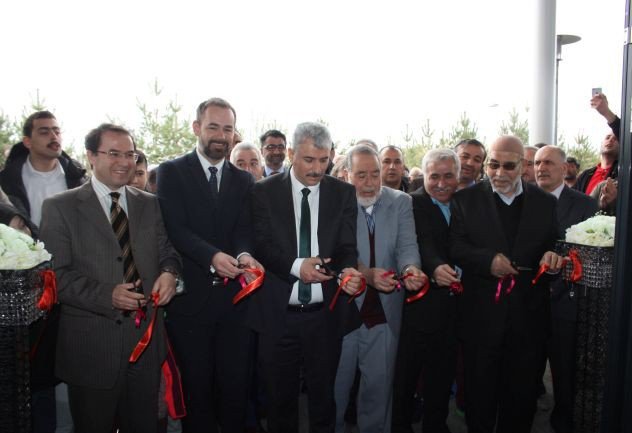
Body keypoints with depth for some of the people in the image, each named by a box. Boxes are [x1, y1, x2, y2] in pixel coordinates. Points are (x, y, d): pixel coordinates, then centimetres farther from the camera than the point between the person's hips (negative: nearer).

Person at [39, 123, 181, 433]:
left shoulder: (150, 204, 8)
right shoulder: (59, 208, -3)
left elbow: (166, 251, 12)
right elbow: (56, 275, -9)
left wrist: (169, 272, -12)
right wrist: (107, 295, -23)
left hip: (146, 337, 3)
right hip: (91, 345, -3)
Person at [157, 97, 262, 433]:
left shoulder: (244, 180, 10)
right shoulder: (172, 172, 0)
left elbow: (244, 230, 0)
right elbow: (175, 228, -11)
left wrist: (243, 255, -23)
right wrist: (212, 256, -27)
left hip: (235, 296, 3)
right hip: (190, 295, -2)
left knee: (236, 382, 11)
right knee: (196, 384, 13)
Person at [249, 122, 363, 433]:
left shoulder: (343, 193, 1)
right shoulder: (265, 191, -1)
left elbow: (347, 248, -2)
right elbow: (260, 245, -5)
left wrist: (347, 270, -23)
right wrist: (295, 266, -21)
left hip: (325, 314, 1)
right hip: (278, 314, 0)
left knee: (323, 395, 15)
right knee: (279, 397, 16)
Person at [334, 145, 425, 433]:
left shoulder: (401, 202, 3)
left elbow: (407, 245, -6)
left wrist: (410, 269, -28)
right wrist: (366, 274, -30)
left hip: (384, 310, 2)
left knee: (379, 384, 15)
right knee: (337, 383, 15)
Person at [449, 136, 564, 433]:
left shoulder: (546, 202, 6)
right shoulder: (466, 199, 0)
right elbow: (454, 246, -6)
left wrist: (554, 256, -15)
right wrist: (487, 260, -21)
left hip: (528, 313, 2)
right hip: (481, 311, -2)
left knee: (522, 389, 17)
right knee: (480, 387, 12)